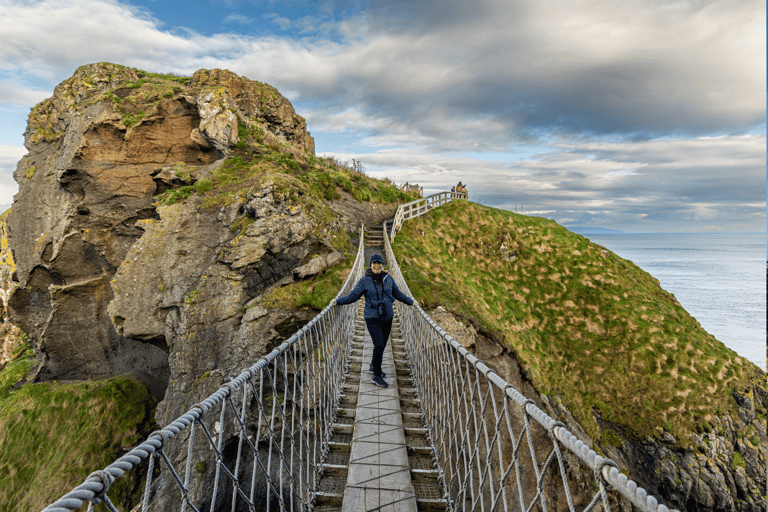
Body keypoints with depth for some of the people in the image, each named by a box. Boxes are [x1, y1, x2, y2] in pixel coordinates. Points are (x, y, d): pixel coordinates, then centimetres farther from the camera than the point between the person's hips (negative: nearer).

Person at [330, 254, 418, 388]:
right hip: (372, 318, -5)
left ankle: (373, 366, 39)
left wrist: (411, 302, 20)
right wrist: (338, 301, -18)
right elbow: (353, 295, -7)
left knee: (382, 345, 13)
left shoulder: (388, 279, 3)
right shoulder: (364, 281, -7)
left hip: (387, 317, 5)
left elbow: (398, 294, 16)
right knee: (379, 345, -13)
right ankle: (376, 376, 1)